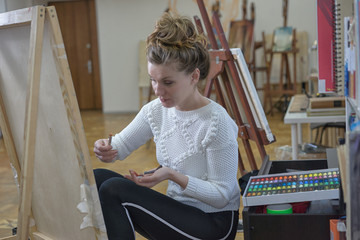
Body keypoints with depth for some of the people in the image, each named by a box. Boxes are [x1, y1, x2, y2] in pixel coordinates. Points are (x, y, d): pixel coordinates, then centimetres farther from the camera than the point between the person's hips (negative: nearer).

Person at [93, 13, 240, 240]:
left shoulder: (216, 123, -22)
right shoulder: (155, 111, -2)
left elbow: (222, 194, -17)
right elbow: (121, 145, 9)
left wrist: (173, 175, -30)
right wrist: (106, 149, -16)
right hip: (178, 208, 7)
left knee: (114, 190, -21)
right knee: (97, 178, -9)